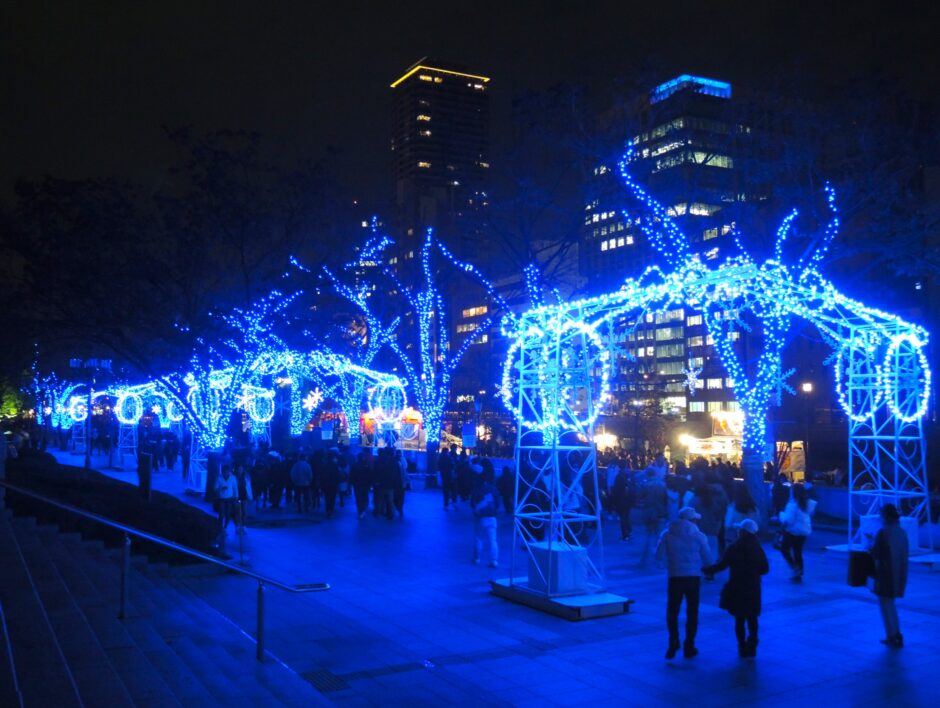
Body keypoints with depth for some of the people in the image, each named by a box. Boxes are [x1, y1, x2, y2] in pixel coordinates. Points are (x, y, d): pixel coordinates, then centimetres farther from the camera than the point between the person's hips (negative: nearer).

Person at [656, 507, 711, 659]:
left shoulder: (667, 534, -3)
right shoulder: (699, 536, -4)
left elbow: (659, 556, -4)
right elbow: (708, 560, -3)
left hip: (675, 577, 0)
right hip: (693, 578, 0)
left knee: (672, 612, 12)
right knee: (692, 613, 12)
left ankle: (674, 643, -1)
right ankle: (689, 647, 15)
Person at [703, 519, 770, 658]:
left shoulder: (734, 548, -13)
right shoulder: (758, 548, -2)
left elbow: (721, 565, -15)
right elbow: (765, 569, 3)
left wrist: (705, 569, -4)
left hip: (737, 589, -3)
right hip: (753, 589, 3)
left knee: (739, 619, 8)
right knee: (752, 618, 15)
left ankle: (743, 648, 10)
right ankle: (752, 646, 11)